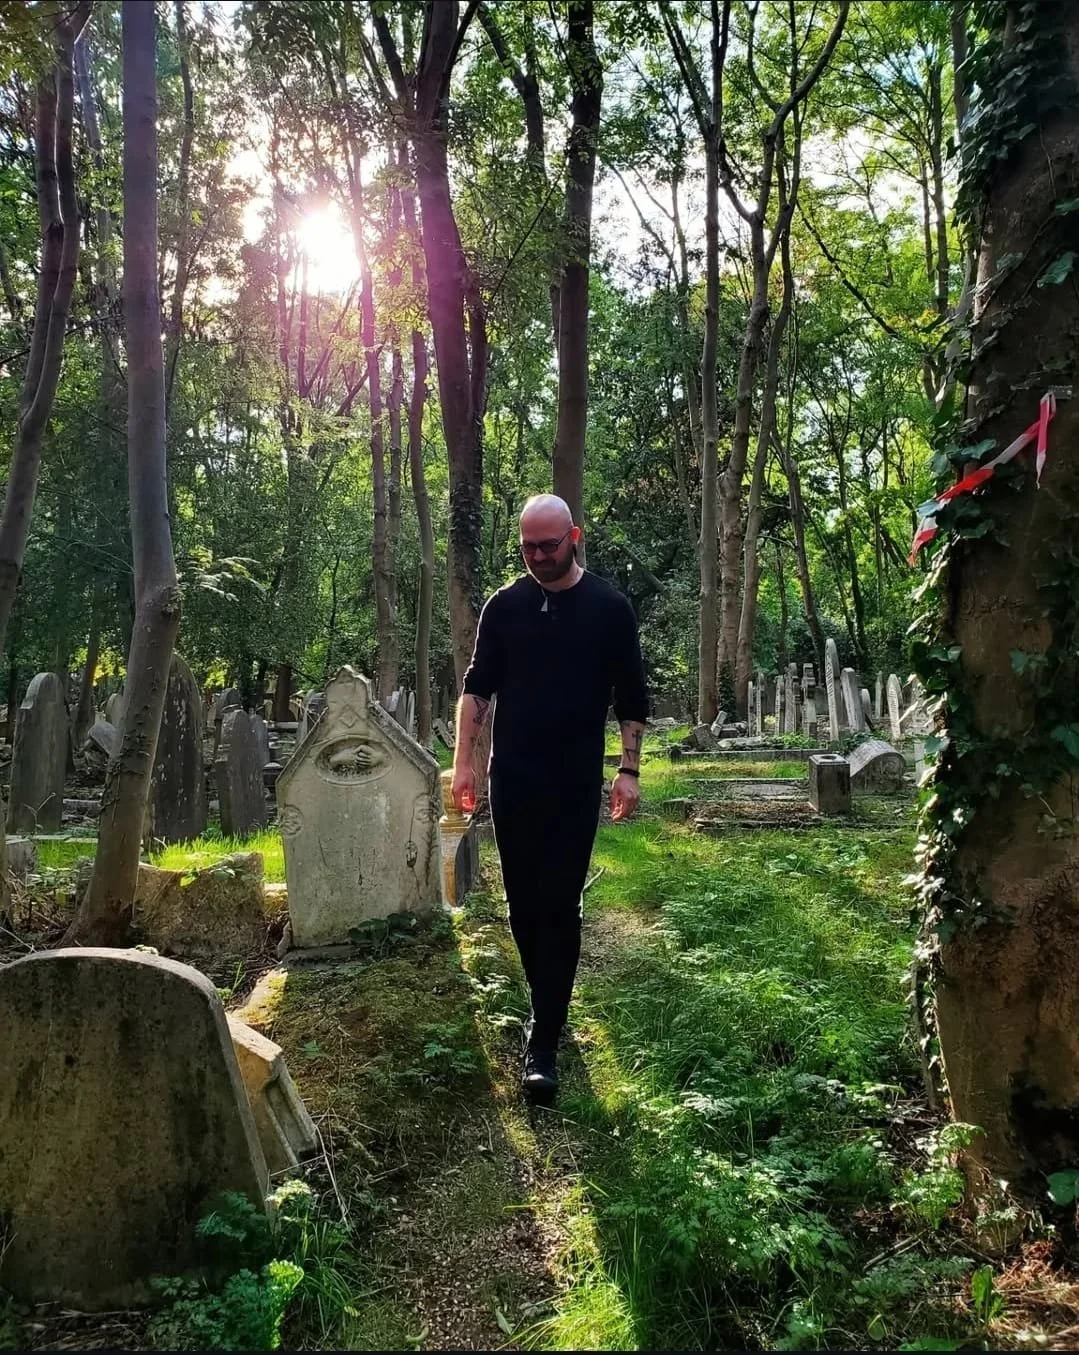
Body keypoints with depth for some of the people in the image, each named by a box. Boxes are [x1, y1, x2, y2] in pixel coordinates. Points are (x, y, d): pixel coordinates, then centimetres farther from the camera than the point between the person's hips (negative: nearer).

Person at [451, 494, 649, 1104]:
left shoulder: (609, 608, -1)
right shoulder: (504, 606, 5)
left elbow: (632, 696, 2)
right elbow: (478, 686, 7)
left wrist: (629, 769, -4)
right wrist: (464, 761, 0)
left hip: (576, 783, -2)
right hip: (513, 779, 3)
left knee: (559, 906, -4)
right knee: (523, 902, 9)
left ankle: (544, 1044, 2)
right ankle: (547, 1002, 30)